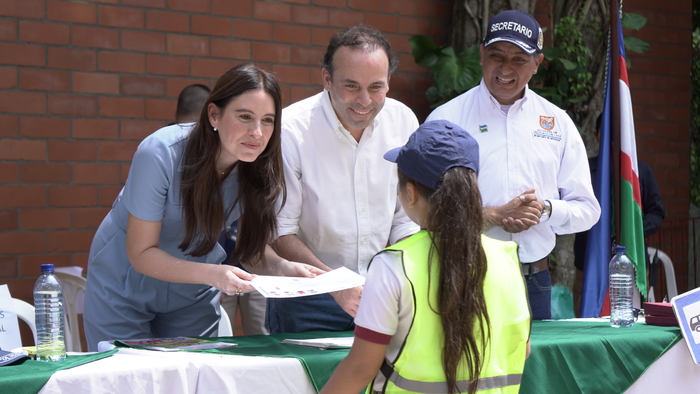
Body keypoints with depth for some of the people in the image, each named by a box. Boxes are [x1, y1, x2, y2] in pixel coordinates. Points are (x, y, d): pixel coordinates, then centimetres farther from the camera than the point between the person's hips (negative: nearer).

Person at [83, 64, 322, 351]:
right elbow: (141, 254, -27)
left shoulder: (261, 167, -17)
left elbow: (253, 244, -5)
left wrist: (281, 267, -27)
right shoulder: (161, 154, -30)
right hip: (126, 287, -4)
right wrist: (213, 274, -40)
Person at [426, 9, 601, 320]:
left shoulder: (558, 123, 12)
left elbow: (587, 210, 12)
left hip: (534, 282, 3)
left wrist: (546, 208, -9)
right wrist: (493, 216, -16)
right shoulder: (446, 118, 1)